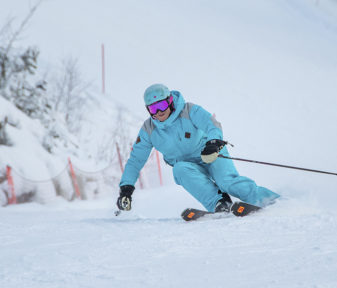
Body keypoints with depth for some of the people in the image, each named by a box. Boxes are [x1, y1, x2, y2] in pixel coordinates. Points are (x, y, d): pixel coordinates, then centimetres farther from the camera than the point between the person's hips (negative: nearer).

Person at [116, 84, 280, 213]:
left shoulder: (189, 111, -15)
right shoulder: (149, 130, -4)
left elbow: (213, 125, -28)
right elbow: (135, 160, 3)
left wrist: (214, 142, -51)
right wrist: (126, 188, -6)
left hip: (212, 156, -3)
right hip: (188, 165, 3)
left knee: (226, 181, -32)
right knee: (180, 169, -33)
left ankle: (268, 199, -27)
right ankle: (218, 203, -43)